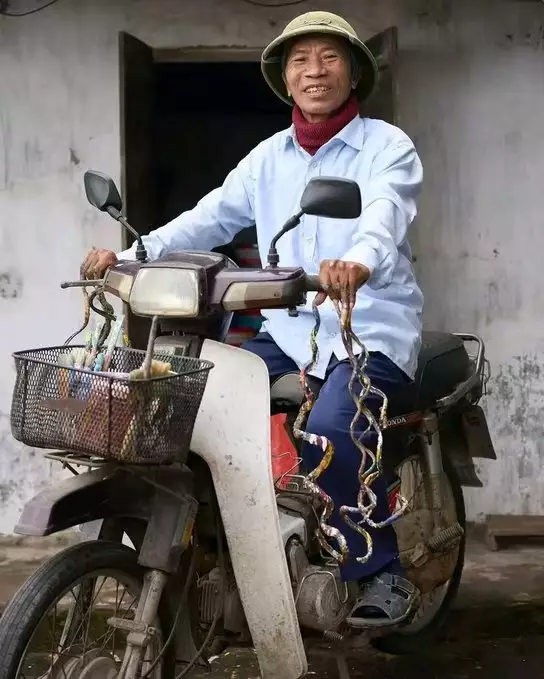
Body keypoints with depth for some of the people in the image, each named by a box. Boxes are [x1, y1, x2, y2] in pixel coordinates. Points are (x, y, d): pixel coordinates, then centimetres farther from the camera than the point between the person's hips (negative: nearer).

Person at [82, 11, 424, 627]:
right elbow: (213, 216, 6)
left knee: (326, 431, -31)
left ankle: (383, 574, -12)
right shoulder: (269, 157, 16)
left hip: (373, 327, -5)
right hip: (289, 329, 6)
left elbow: (386, 210, -23)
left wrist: (359, 260, -47)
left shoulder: (386, 145, -2)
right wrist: (133, 255, -10)